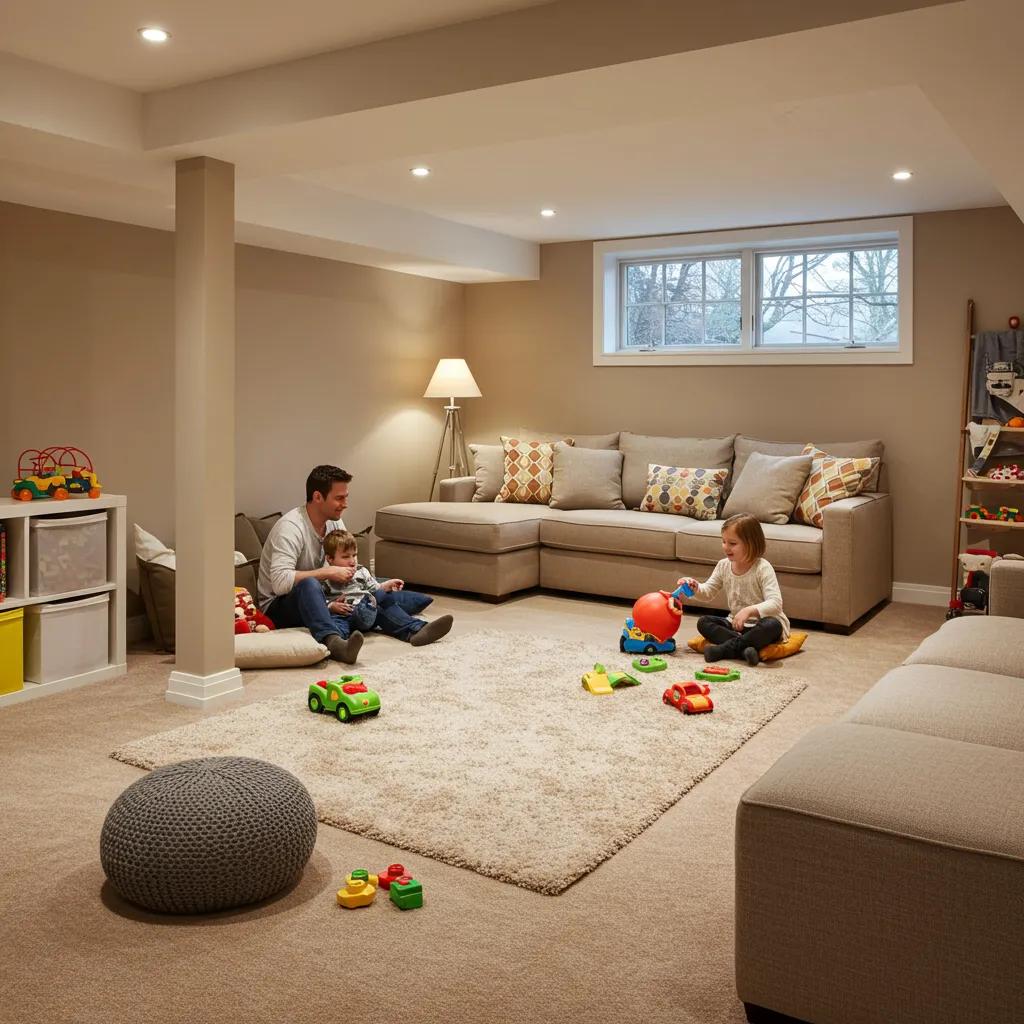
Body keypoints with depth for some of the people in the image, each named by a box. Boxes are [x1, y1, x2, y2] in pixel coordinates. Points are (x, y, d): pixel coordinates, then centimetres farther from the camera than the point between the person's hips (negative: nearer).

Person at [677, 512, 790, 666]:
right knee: (703, 622, -14)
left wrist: (749, 611, -40)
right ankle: (744, 648, -32)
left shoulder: (762, 568, -17)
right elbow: (708, 593, 10)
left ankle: (725, 649, -31)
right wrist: (696, 588, -13)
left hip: (761, 624, -5)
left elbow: (775, 603, -26)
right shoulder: (723, 565, 0)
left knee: (773, 625, -37)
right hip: (736, 623, 5)